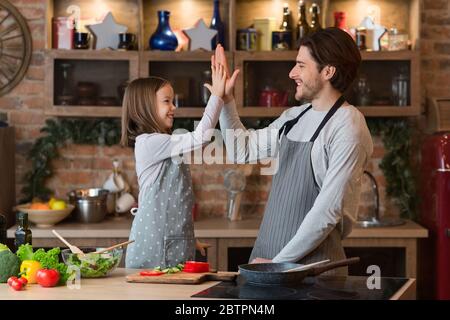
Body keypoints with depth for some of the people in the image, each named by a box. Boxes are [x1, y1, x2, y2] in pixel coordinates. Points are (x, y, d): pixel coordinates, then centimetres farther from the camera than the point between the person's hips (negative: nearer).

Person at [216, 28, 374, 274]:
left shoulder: (347, 129, -15)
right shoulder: (294, 117, 11)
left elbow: (329, 211, -19)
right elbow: (242, 150, 22)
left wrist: (278, 262, -16)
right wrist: (226, 98, 11)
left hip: (312, 264, -7)